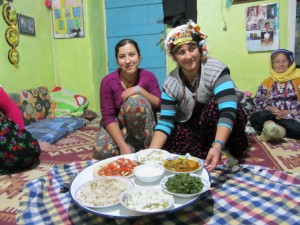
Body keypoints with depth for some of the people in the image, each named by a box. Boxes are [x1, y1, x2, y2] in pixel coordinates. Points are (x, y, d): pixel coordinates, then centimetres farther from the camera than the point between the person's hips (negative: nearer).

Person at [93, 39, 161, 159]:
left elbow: (160, 106, -12)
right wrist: (123, 146, -28)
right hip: (118, 125, 0)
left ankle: (148, 147, -17)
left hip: (143, 126, 1)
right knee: (102, 150, -29)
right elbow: (108, 116, -18)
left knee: (135, 100, -31)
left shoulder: (148, 77, -10)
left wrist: (139, 90, -27)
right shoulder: (108, 81, -15)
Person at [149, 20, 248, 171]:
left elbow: (227, 112, -36)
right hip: (190, 128, 3)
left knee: (214, 104, -34)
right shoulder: (170, 83, -15)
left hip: (218, 129, -2)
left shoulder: (216, 70, -24)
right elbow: (165, 122, -18)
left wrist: (217, 147, -51)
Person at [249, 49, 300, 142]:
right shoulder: (267, 82, 15)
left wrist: (291, 112, -15)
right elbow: (258, 101, 6)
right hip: (271, 113, 2)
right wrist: (270, 109, -14)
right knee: (255, 118, -32)